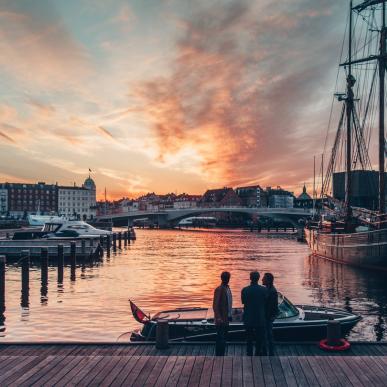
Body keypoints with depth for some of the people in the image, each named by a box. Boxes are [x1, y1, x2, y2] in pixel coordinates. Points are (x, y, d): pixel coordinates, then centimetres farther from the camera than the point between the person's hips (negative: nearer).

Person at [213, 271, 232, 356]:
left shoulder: (228, 288, 10)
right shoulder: (219, 289, -15)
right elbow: (215, 305, -17)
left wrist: (230, 315, 15)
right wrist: (218, 318, -21)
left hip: (226, 318, 8)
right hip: (221, 320, -8)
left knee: (224, 339, 13)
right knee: (220, 339, -5)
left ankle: (221, 355, 21)